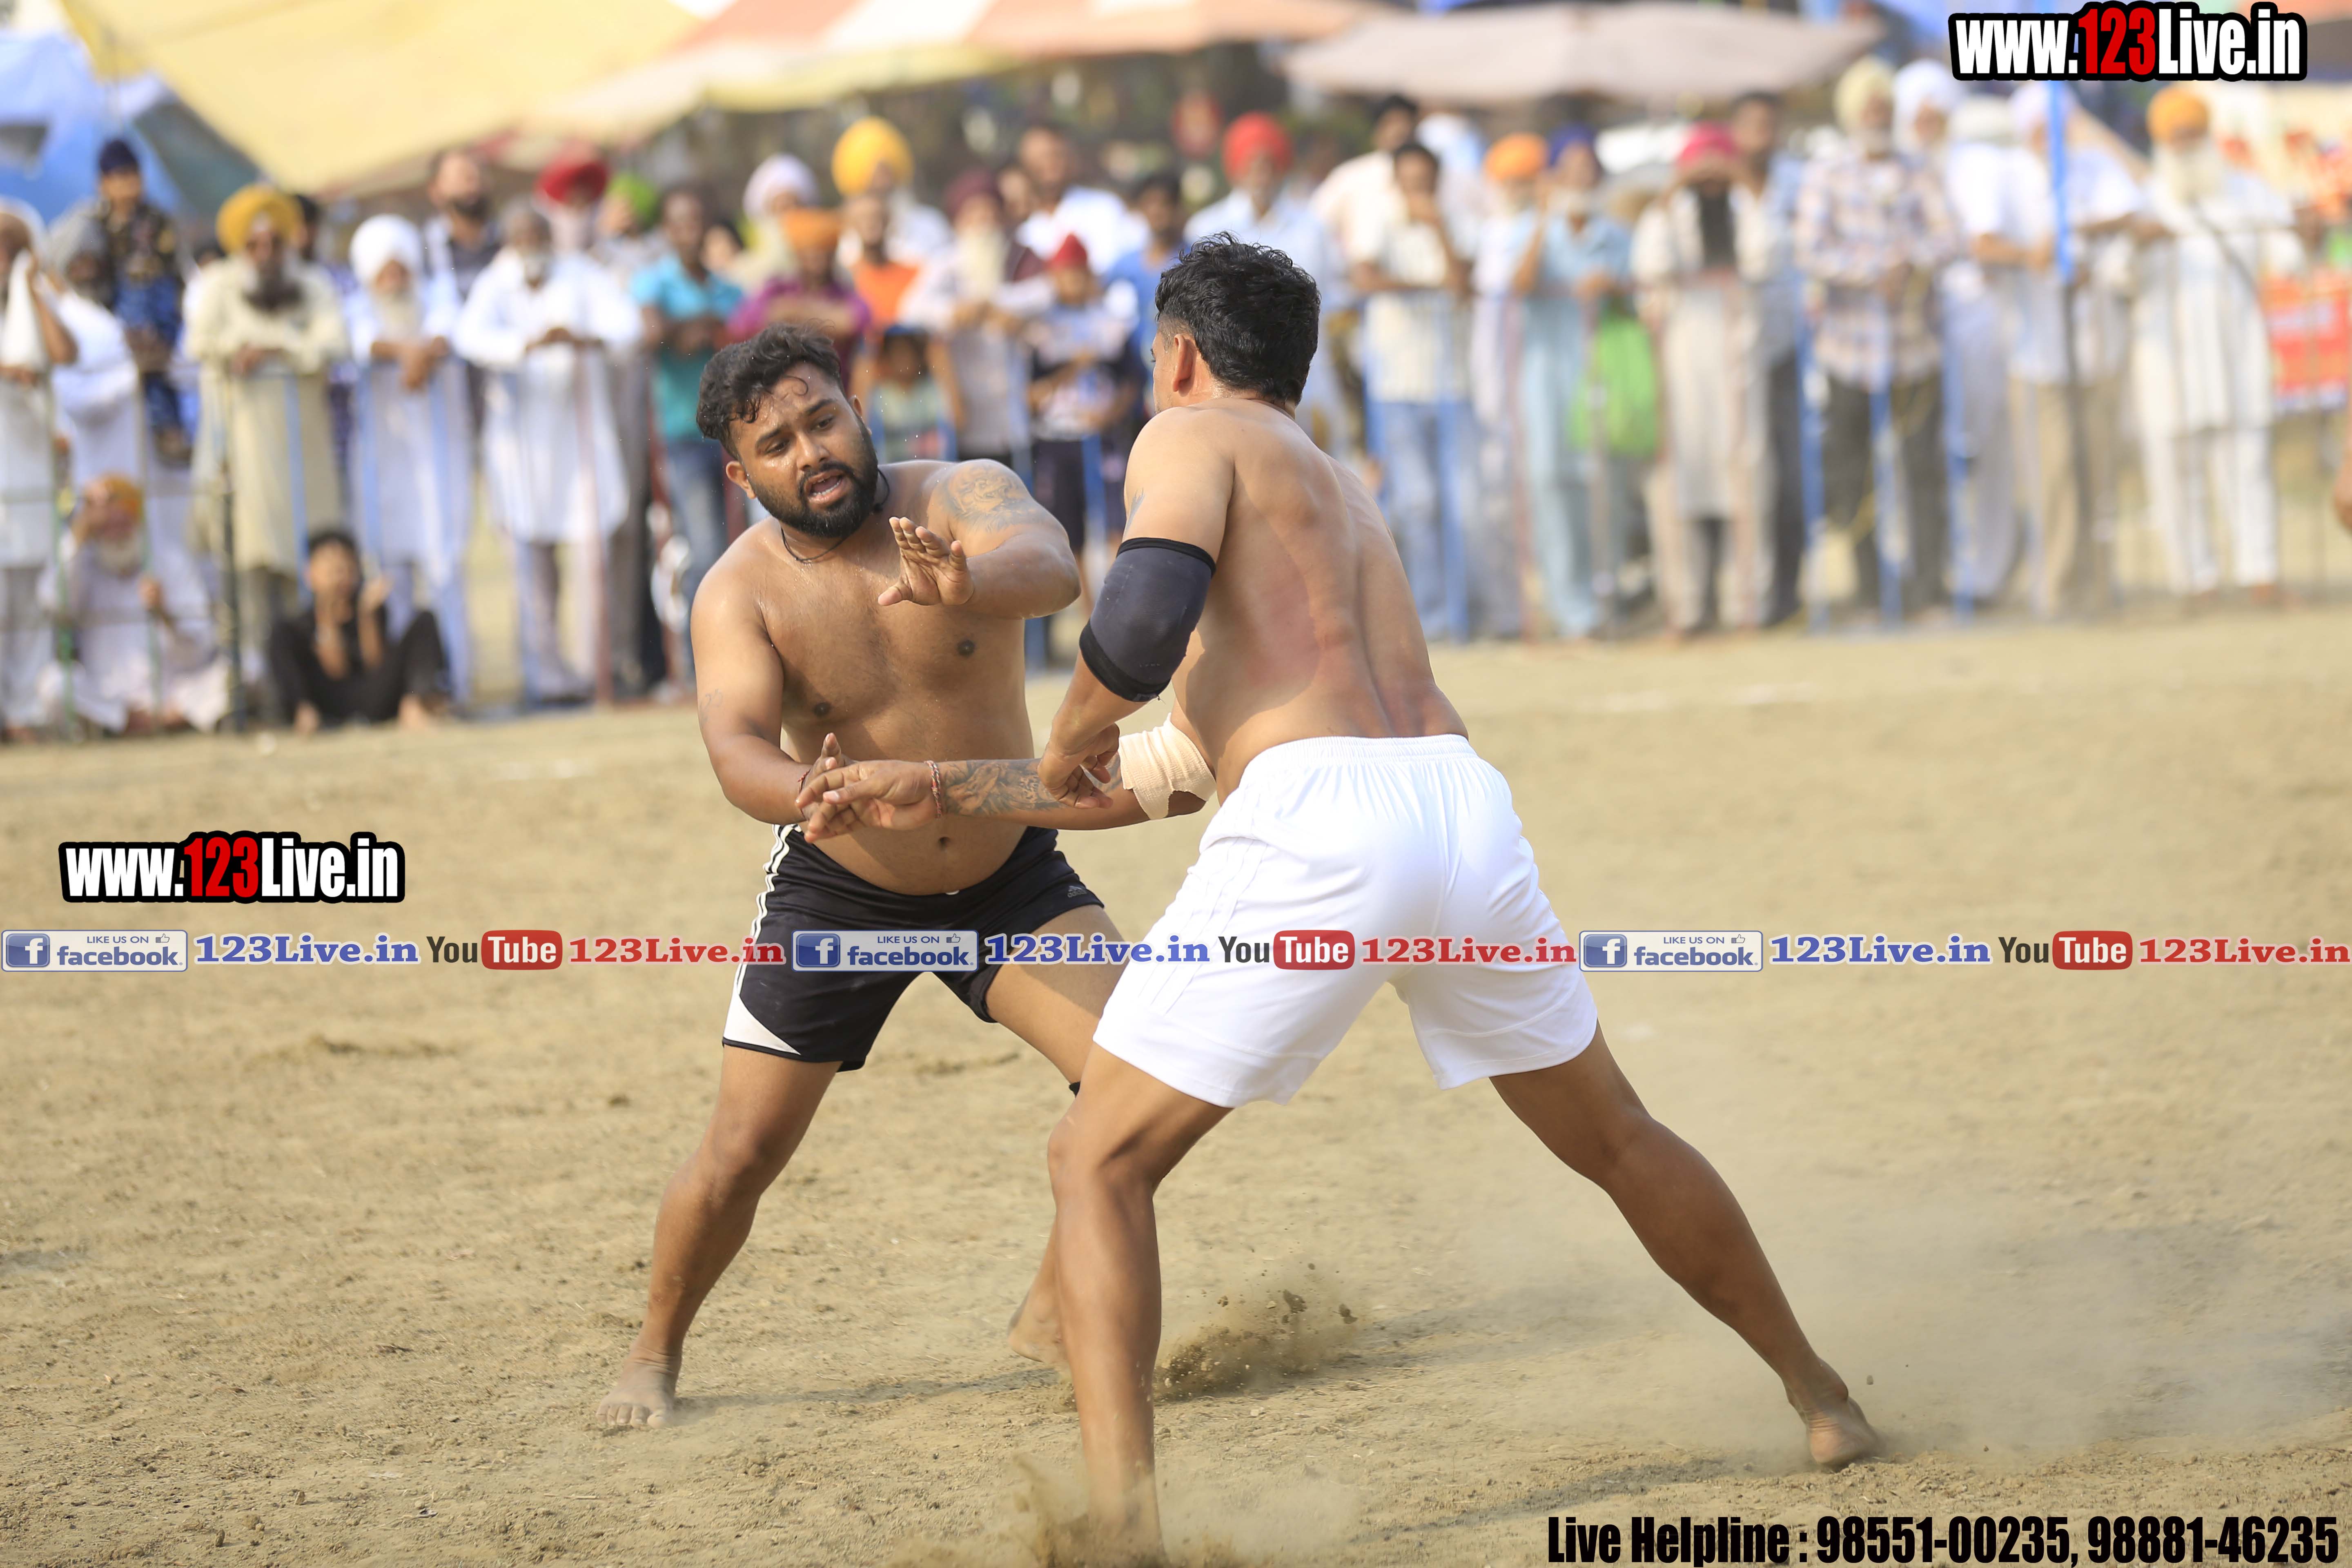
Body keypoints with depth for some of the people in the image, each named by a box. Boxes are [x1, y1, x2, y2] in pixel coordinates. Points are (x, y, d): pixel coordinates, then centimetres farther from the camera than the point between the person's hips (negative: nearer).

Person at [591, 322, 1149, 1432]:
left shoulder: (960, 500, -19)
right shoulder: (741, 593, -19)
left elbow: (1049, 568, -41)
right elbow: (737, 751, -35)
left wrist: (968, 585, -65)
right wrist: (815, 792, -58)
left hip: (1009, 876, 1)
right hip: (838, 894, -1)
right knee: (743, 1151, -3)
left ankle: (1057, 1314, 6)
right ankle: (654, 1357, 22)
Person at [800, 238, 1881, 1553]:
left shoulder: (1192, 439, 11)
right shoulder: (1345, 496, 35)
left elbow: (1142, 622, -10)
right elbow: (1172, 770, 39)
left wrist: (1068, 740, 11)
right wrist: (950, 797, 42)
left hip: (1320, 825, -7)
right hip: (1463, 799, 7)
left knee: (1101, 1164, 3)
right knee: (1617, 1141, 28)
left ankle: (1123, 1513, -14)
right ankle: (1824, 1401, 41)